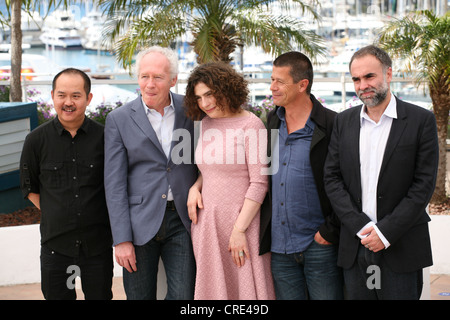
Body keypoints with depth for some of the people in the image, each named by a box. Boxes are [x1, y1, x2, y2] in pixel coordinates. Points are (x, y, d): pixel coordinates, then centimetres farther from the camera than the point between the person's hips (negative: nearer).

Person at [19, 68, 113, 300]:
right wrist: (58, 217, 3)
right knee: (56, 295, 9)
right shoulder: (37, 140, -3)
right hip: (55, 243, 0)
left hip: (98, 243, 0)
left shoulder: (104, 137, -4)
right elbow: (29, 187, 8)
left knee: (100, 295, 12)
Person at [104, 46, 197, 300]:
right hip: (140, 221, -1)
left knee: (184, 295, -2)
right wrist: (121, 239, -8)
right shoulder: (119, 119, -1)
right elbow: (114, 184, -3)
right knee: (139, 296, 8)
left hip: (182, 220, 1)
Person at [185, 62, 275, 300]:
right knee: (213, 286, 11)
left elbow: (259, 183, -14)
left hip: (241, 219, -6)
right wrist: (195, 187, 2)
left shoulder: (250, 124, -11)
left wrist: (239, 229, -16)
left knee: (245, 287, 2)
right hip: (206, 220, 6)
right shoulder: (206, 123, 9)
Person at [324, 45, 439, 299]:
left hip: (401, 248, -3)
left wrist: (386, 232, -13)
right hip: (355, 246, 3)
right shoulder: (344, 121, 8)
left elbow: (424, 185, -7)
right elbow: (332, 178, 4)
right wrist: (361, 227, -8)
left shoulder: (421, 120, -3)